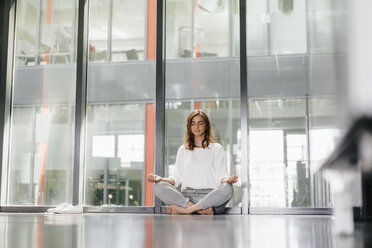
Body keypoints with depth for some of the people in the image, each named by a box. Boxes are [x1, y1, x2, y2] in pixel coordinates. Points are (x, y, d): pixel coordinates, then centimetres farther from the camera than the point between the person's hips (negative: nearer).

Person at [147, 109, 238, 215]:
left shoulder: (216, 148, 15)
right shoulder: (183, 150, 22)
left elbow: (221, 176, 5)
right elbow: (177, 178, 16)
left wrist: (228, 179, -18)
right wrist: (161, 179, -3)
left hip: (210, 196, -2)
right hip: (187, 196, 2)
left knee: (227, 189, -35)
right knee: (158, 186, -24)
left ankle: (184, 209, -31)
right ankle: (202, 209, -33)